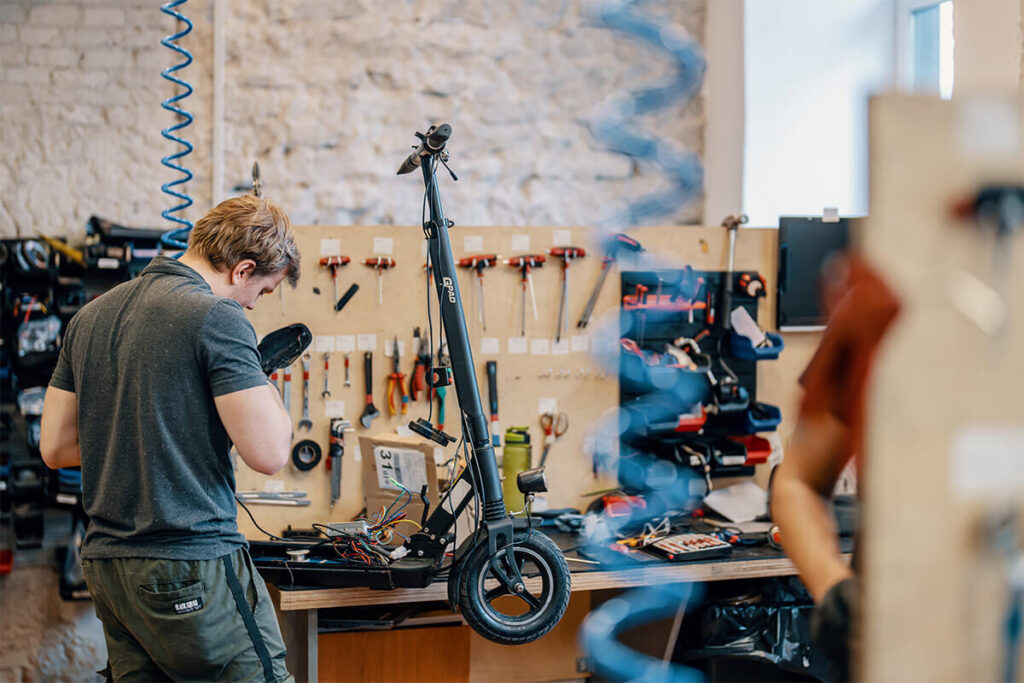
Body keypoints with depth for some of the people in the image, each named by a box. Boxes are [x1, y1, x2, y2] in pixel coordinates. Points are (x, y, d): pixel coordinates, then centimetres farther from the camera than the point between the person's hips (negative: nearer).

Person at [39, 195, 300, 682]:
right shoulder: (217, 318, -12)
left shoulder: (90, 316, 12)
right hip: (193, 568, -8)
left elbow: (54, 448, 14)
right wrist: (263, 389, 0)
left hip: (104, 564, 8)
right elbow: (268, 453, -17)